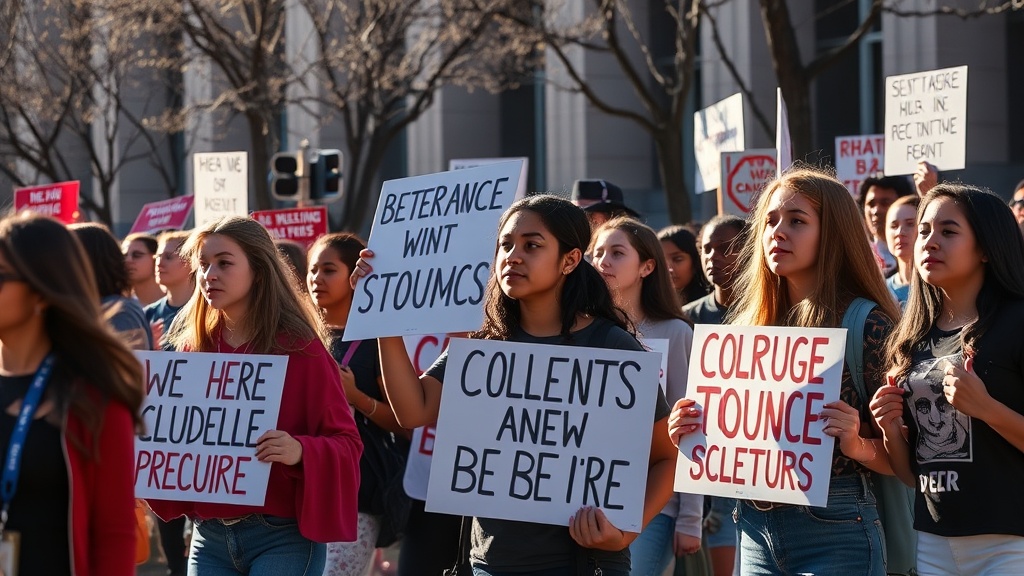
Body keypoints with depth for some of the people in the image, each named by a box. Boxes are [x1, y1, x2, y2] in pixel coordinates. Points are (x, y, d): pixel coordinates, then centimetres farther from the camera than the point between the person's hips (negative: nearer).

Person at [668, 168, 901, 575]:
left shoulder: (865, 323, -7)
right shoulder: (749, 325, 10)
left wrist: (857, 446, -25)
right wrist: (691, 433, 0)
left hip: (833, 530, -5)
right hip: (756, 530, 6)